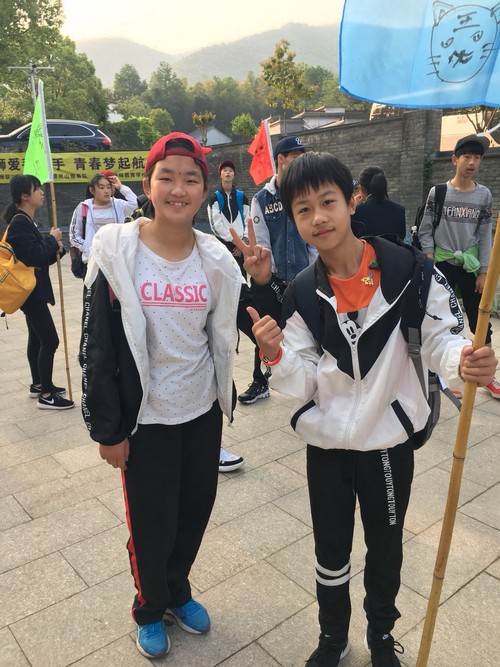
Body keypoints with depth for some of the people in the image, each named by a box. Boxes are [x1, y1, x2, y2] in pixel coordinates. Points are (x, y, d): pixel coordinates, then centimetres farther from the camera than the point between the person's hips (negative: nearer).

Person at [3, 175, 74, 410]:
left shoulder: (27, 221, 12)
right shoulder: (20, 223, -17)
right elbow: (33, 256, -23)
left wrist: (55, 250, -4)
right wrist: (52, 239, -10)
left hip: (32, 288, 10)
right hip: (30, 289, -10)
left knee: (37, 338, 18)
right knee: (49, 340, -6)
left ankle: (38, 385, 31)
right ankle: (46, 395, 3)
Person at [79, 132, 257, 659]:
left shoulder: (216, 257, -4)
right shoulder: (115, 250, -13)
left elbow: (227, 334, 1)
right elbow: (97, 346, -11)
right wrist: (106, 427, -9)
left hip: (203, 411, 4)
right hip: (145, 416, -3)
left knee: (195, 510, 18)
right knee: (151, 524, 11)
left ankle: (177, 590, 48)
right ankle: (150, 608, 42)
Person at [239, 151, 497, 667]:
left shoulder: (410, 271, -16)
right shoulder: (301, 296, -8)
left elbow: (440, 338, -9)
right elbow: (303, 384, -7)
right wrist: (275, 355, -26)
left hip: (389, 441, -1)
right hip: (326, 445, 2)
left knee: (386, 551, 22)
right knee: (330, 552, 21)